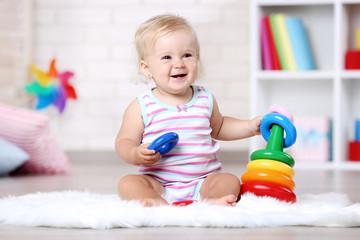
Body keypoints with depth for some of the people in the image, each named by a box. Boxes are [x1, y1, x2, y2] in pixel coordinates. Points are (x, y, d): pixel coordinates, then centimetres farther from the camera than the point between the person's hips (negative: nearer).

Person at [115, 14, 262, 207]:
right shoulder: (141, 107, -1)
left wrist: (251, 127, 18)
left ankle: (211, 201, -51)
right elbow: (123, 142, 2)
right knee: (127, 183, -26)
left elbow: (218, 128, 29)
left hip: (203, 181, 3)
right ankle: (158, 204, -52)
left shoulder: (205, 99, 10)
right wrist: (137, 155, -20)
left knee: (230, 181, -22)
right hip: (158, 182, -2)